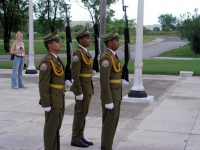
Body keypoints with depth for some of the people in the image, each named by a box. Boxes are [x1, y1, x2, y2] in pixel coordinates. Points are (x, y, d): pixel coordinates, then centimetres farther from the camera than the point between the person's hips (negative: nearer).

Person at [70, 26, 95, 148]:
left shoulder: (86, 53, 14)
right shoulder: (77, 53, -16)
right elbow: (75, 74, -19)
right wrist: (79, 92, -21)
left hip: (88, 86, 9)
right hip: (82, 86, -9)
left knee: (83, 112, 12)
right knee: (81, 113, -3)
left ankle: (80, 137, 20)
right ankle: (75, 139, 6)